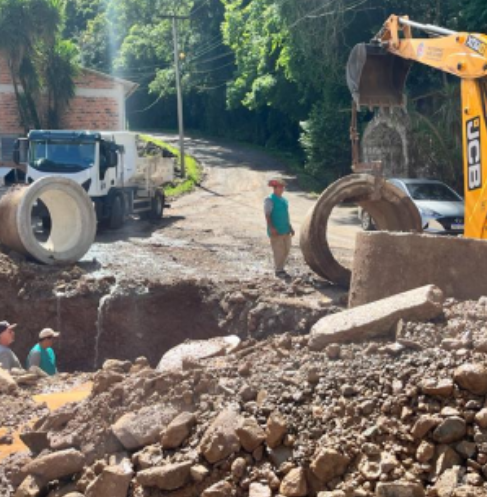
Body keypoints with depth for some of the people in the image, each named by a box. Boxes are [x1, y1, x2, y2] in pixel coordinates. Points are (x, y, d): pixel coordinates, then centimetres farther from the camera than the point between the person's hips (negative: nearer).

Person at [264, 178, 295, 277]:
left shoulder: (284, 200, 15)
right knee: (278, 250, -6)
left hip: (286, 230, 8)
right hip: (276, 231, -8)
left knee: (286, 250, 10)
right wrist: (271, 228, -23)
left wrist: (290, 227, 19)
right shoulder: (270, 200, -8)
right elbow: (267, 215, -14)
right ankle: (278, 270, 4)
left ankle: (281, 268, 22)